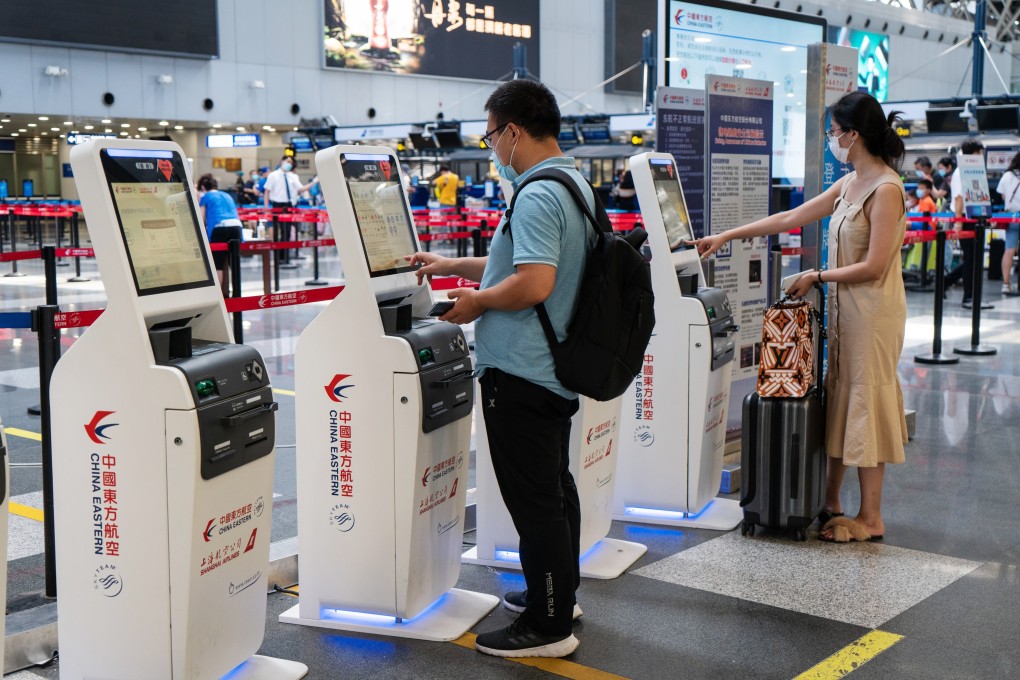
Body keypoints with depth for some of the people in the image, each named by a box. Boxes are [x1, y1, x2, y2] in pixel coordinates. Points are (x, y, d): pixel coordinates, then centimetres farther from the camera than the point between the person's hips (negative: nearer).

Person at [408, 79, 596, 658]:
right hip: (557, 367, 11)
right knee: (555, 485, 20)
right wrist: (451, 266, 22)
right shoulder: (576, 186, 13)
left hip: (521, 373, -11)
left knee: (533, 499, -3)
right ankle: (559, 592, 35)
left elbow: (534, 283, -30)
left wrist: (478, 300, -14)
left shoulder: (537, 196, -20)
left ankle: (548, 627, 6)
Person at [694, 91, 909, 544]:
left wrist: (816, 277, -9)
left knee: (865, 404, -3)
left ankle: (870, 518, 7)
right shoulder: (849, 184, 11)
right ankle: (831, 502, 24)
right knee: (838, 401, 13)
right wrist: (726, 237, 15)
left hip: (872, 311, -9)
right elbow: (791, 218, 15)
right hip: (843, 309, 9)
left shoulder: (885, 189, -16)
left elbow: (873, 266, -20)